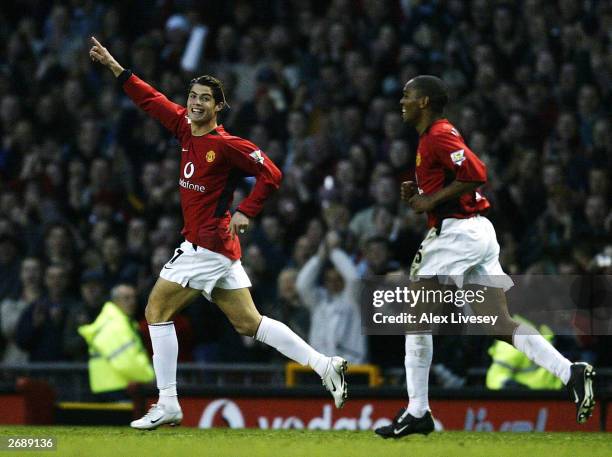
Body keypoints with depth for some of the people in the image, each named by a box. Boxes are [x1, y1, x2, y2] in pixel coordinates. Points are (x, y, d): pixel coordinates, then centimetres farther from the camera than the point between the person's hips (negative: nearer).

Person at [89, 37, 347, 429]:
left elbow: (271, 174, -12)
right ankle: (324, 365, 6)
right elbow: (151, 100, 19)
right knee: (248, 323, 8)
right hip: (218, 248, 8)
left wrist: (246, 212, -17)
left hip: (209, 245, -8)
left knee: (157, 310, -4)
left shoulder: (227, 144, -13)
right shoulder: (185, 128, 9)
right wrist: (114, 65, 19)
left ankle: (167, 404, -2)